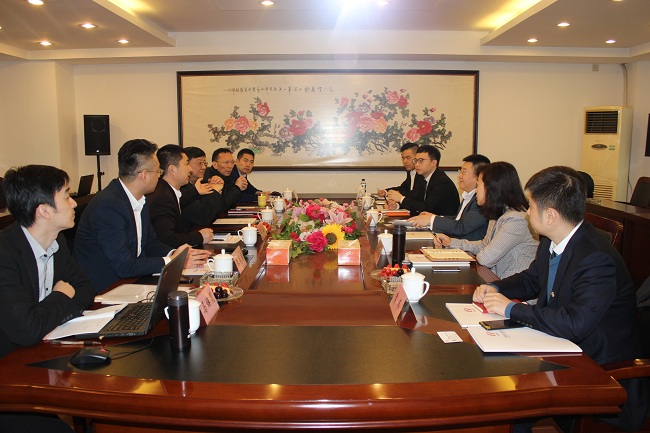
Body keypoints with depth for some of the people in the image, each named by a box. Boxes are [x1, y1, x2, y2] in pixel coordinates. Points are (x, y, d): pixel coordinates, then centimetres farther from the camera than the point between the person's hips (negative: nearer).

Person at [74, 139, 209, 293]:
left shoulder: (140, 200, 4)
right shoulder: (107, 205, -23)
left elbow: (150, 242, 12)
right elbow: (124, 266, -24)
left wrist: (174, 253, -7)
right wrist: (172, 261, -17)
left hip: (129, 282, 8)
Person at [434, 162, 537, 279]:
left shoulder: (516, 219, -21)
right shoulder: (498, 214, 8)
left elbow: (486, 259, -21)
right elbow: (484, 245, 18)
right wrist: (451, 242, 10)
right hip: (497, 279, 8)